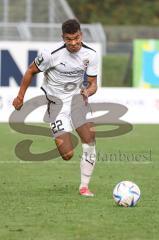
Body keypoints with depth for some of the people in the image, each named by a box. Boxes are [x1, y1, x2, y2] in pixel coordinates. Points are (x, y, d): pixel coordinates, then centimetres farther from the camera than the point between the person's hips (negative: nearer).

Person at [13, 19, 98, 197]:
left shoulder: (90, 55, -9)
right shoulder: (52, 54, -20)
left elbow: (93, 83, -1)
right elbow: (31, 71, -3)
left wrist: (89, 91, -26)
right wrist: (20, 97, 5)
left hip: (77, 98, 3)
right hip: (57, 101, -3)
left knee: (89, 137, -21)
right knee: (67, 155, -12)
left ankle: (84, 186, -8)